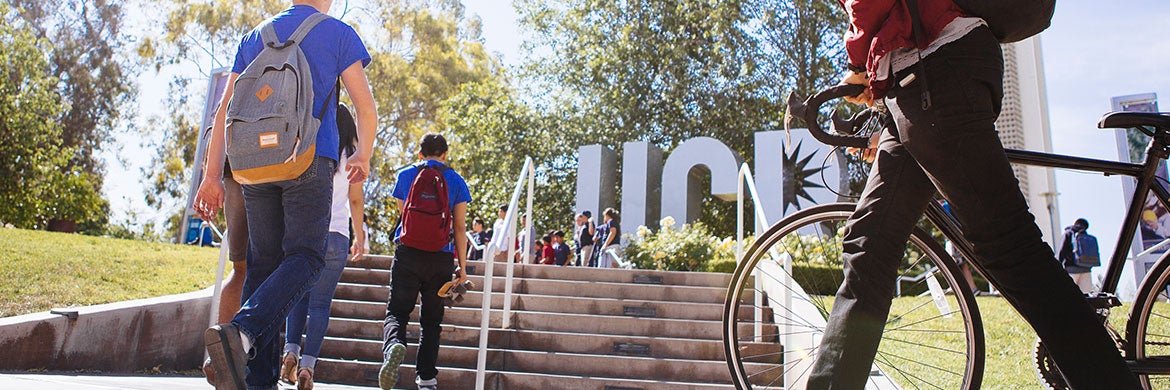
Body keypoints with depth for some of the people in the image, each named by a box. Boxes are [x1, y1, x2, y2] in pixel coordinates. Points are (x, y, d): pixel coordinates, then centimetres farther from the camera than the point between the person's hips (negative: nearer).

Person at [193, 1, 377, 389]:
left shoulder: (254, 36, 21)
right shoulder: (338, 33, 8)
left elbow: (225, 110, 14)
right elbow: (366, 108, 0)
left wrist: (212, 175, 14)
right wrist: (362, 158, 14)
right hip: (311, 159, -4)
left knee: (263, 263, 7)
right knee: (304, 258, -3)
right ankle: (242, 332, -28)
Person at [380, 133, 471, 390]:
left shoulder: (405, 175, 9)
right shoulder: (456, 181, 6)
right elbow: (460, 227, 2)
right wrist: (462, 266, 6)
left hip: (408, 253, 0)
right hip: (441, 258, 1)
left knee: (397, 311, 2)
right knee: (431, 320, 9)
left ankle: (394, 344, -30)